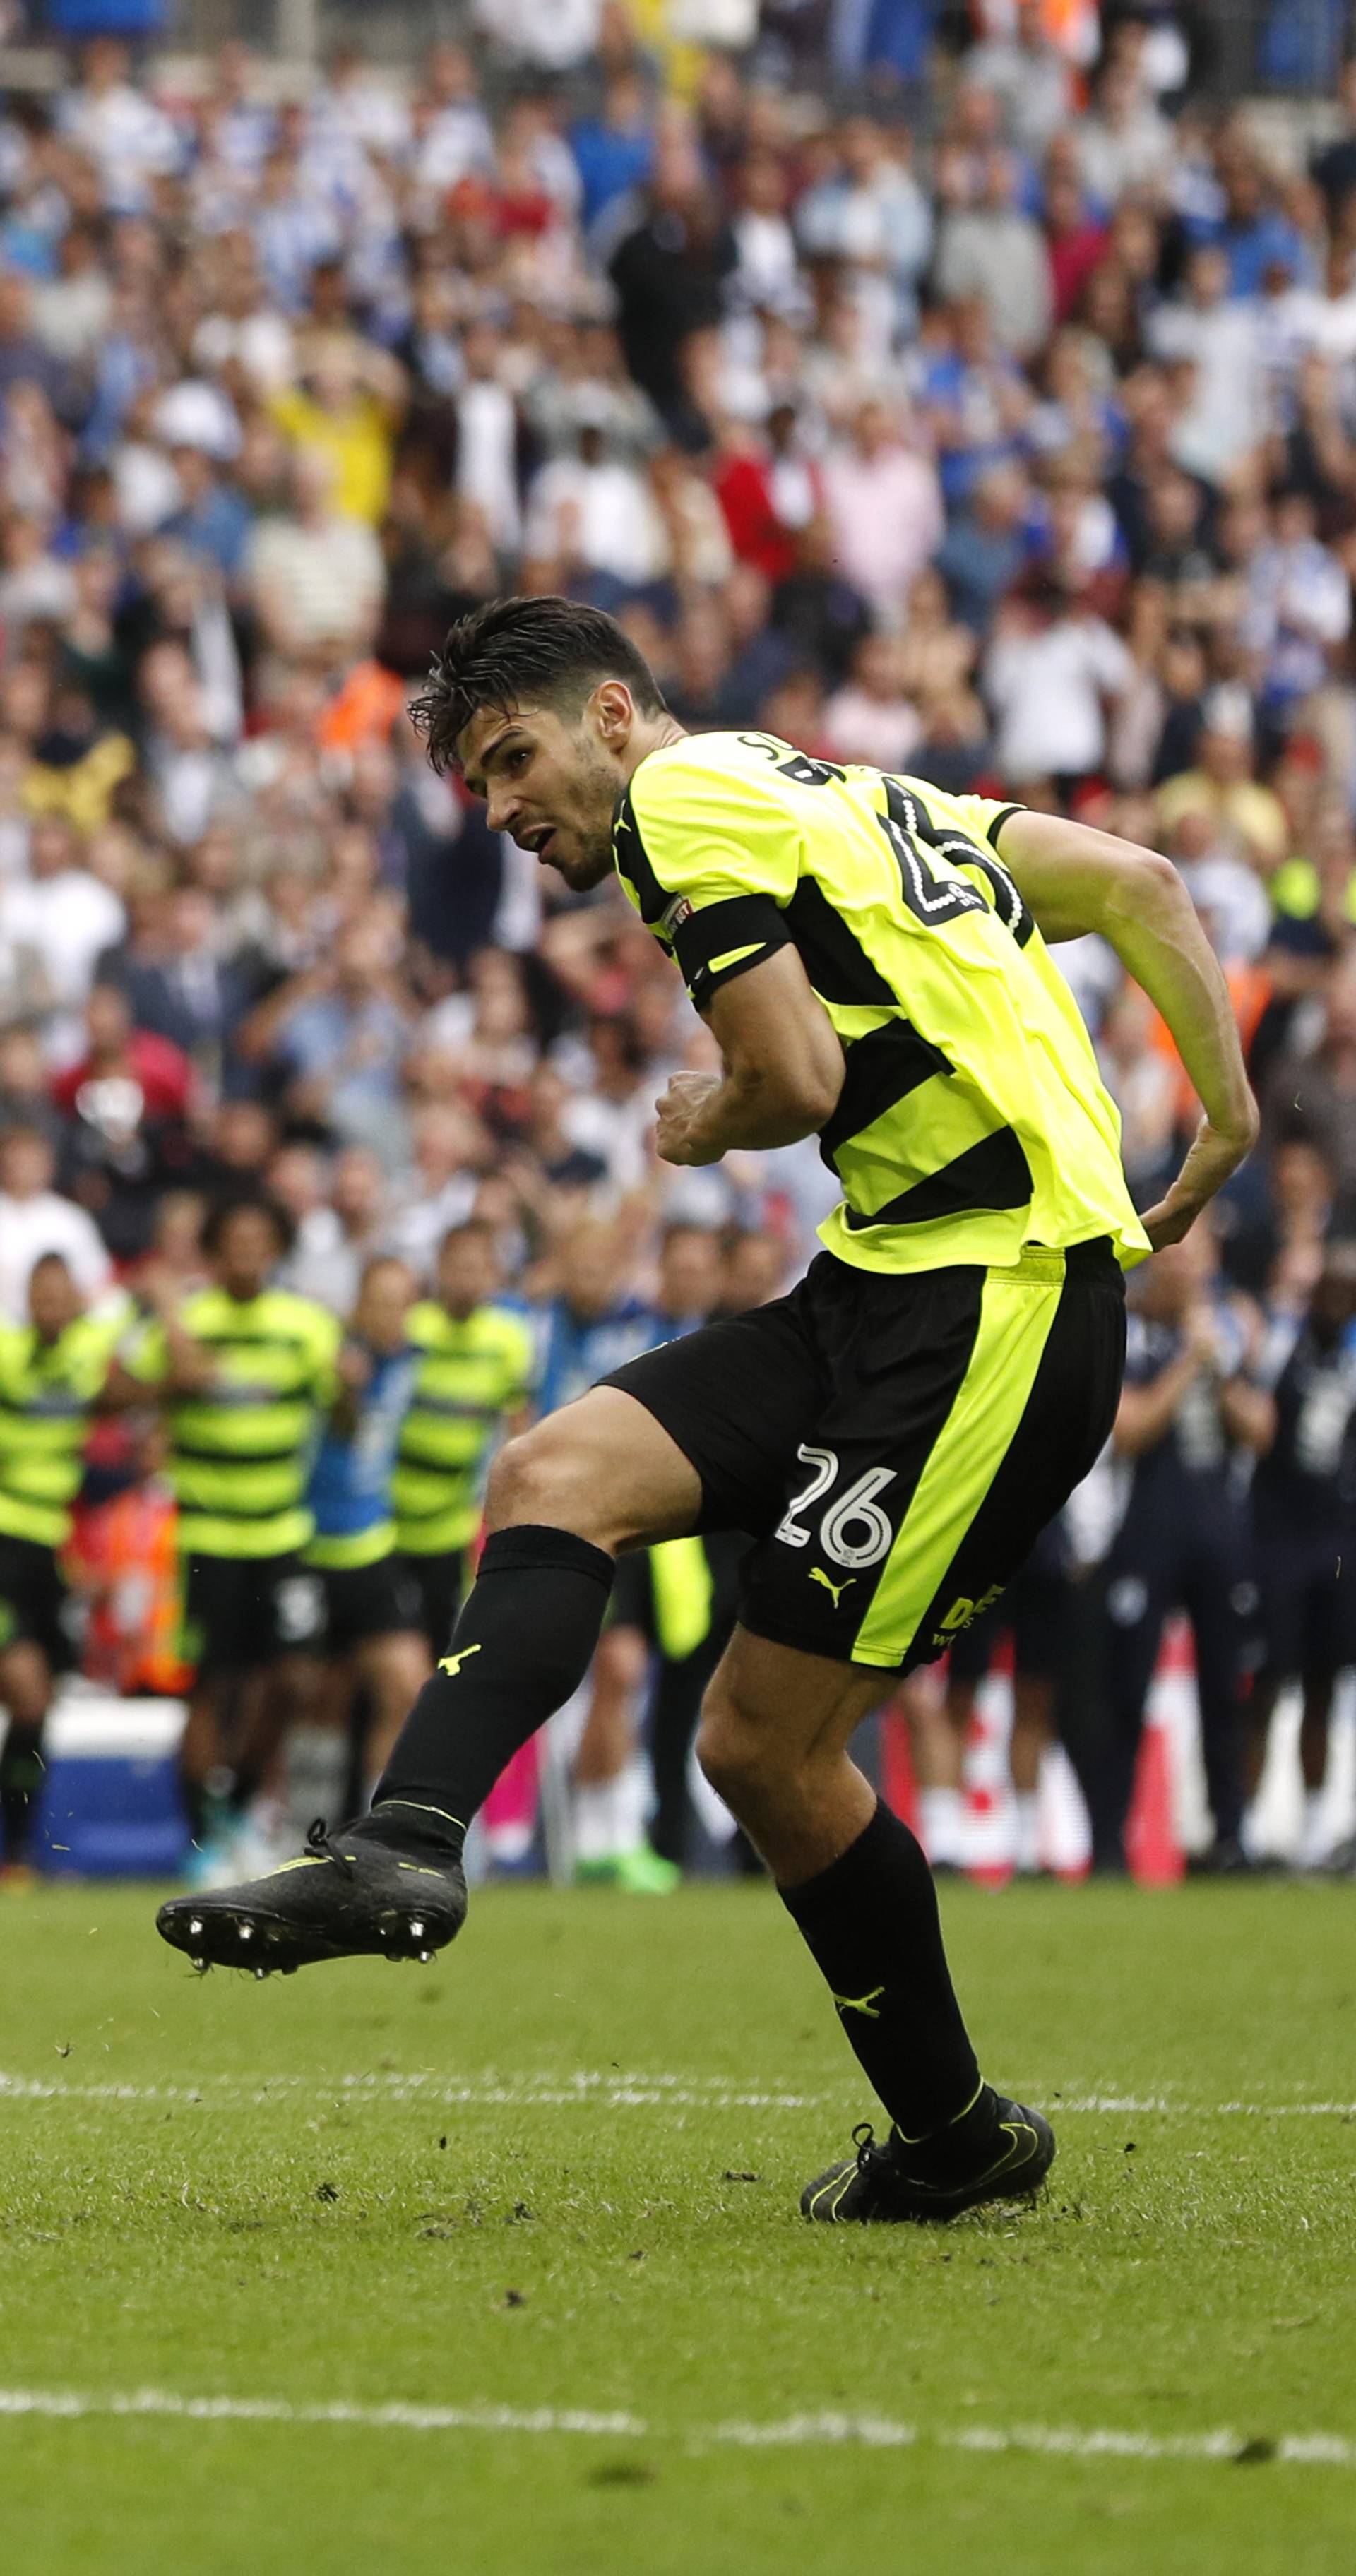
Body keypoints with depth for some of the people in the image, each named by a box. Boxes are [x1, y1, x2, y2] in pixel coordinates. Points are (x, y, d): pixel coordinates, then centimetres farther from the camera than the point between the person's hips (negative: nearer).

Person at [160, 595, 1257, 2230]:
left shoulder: (687, 797, -4)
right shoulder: (851, 794, 23)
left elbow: (798, 1079, -14)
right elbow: (1136, 887, 23)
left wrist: (704, 1136, 7)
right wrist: (1227, 1115, 22)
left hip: (992, 1305, -10)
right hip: (891, 1291, 10)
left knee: (765, 1743, -12)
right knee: (557, 1480, -1)